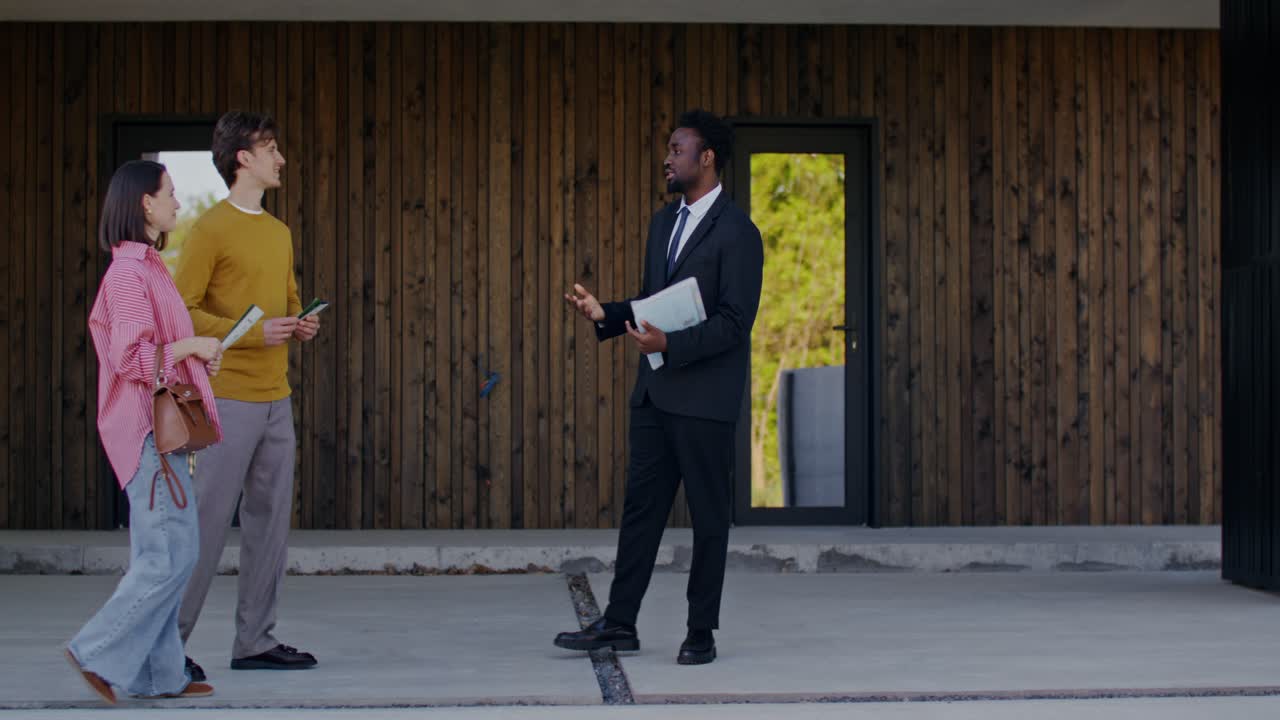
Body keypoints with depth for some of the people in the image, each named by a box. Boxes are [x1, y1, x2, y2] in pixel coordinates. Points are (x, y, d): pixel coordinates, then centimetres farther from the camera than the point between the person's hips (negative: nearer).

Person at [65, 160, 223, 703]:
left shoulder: (144, 267, 16)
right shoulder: (130, 272, -15)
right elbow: (132, 358, -20)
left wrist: (197, 355, 10)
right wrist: (192, 346, -11)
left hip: (160, 428, 10)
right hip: (149, 428, -10)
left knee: (159, 557, 11)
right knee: (172, 554, -9)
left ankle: (158, 675, 15)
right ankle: (99, 653, -1)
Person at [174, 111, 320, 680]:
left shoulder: (279, 233, 17)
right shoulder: (211, 229, -8)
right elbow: (180, 309, -12)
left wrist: (301, 327, 5)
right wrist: (252, 333, -19)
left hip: (276, 399, 8)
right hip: (229, 398, -8)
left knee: (271, 520, 9)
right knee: (208, 520, -6)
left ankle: (255, 641, 16)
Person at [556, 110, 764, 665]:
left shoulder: (737, 233, -11)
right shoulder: (663, 223, 14)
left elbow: (735, 323, -17)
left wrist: (669, 344, -26)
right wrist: (605, 314, 3)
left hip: (704, 398, -7)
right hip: (654, 391, 8)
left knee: (708, 515, 3)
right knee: (640, 507, 9)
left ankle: (702, 632, 12)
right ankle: (619, 623, 14)